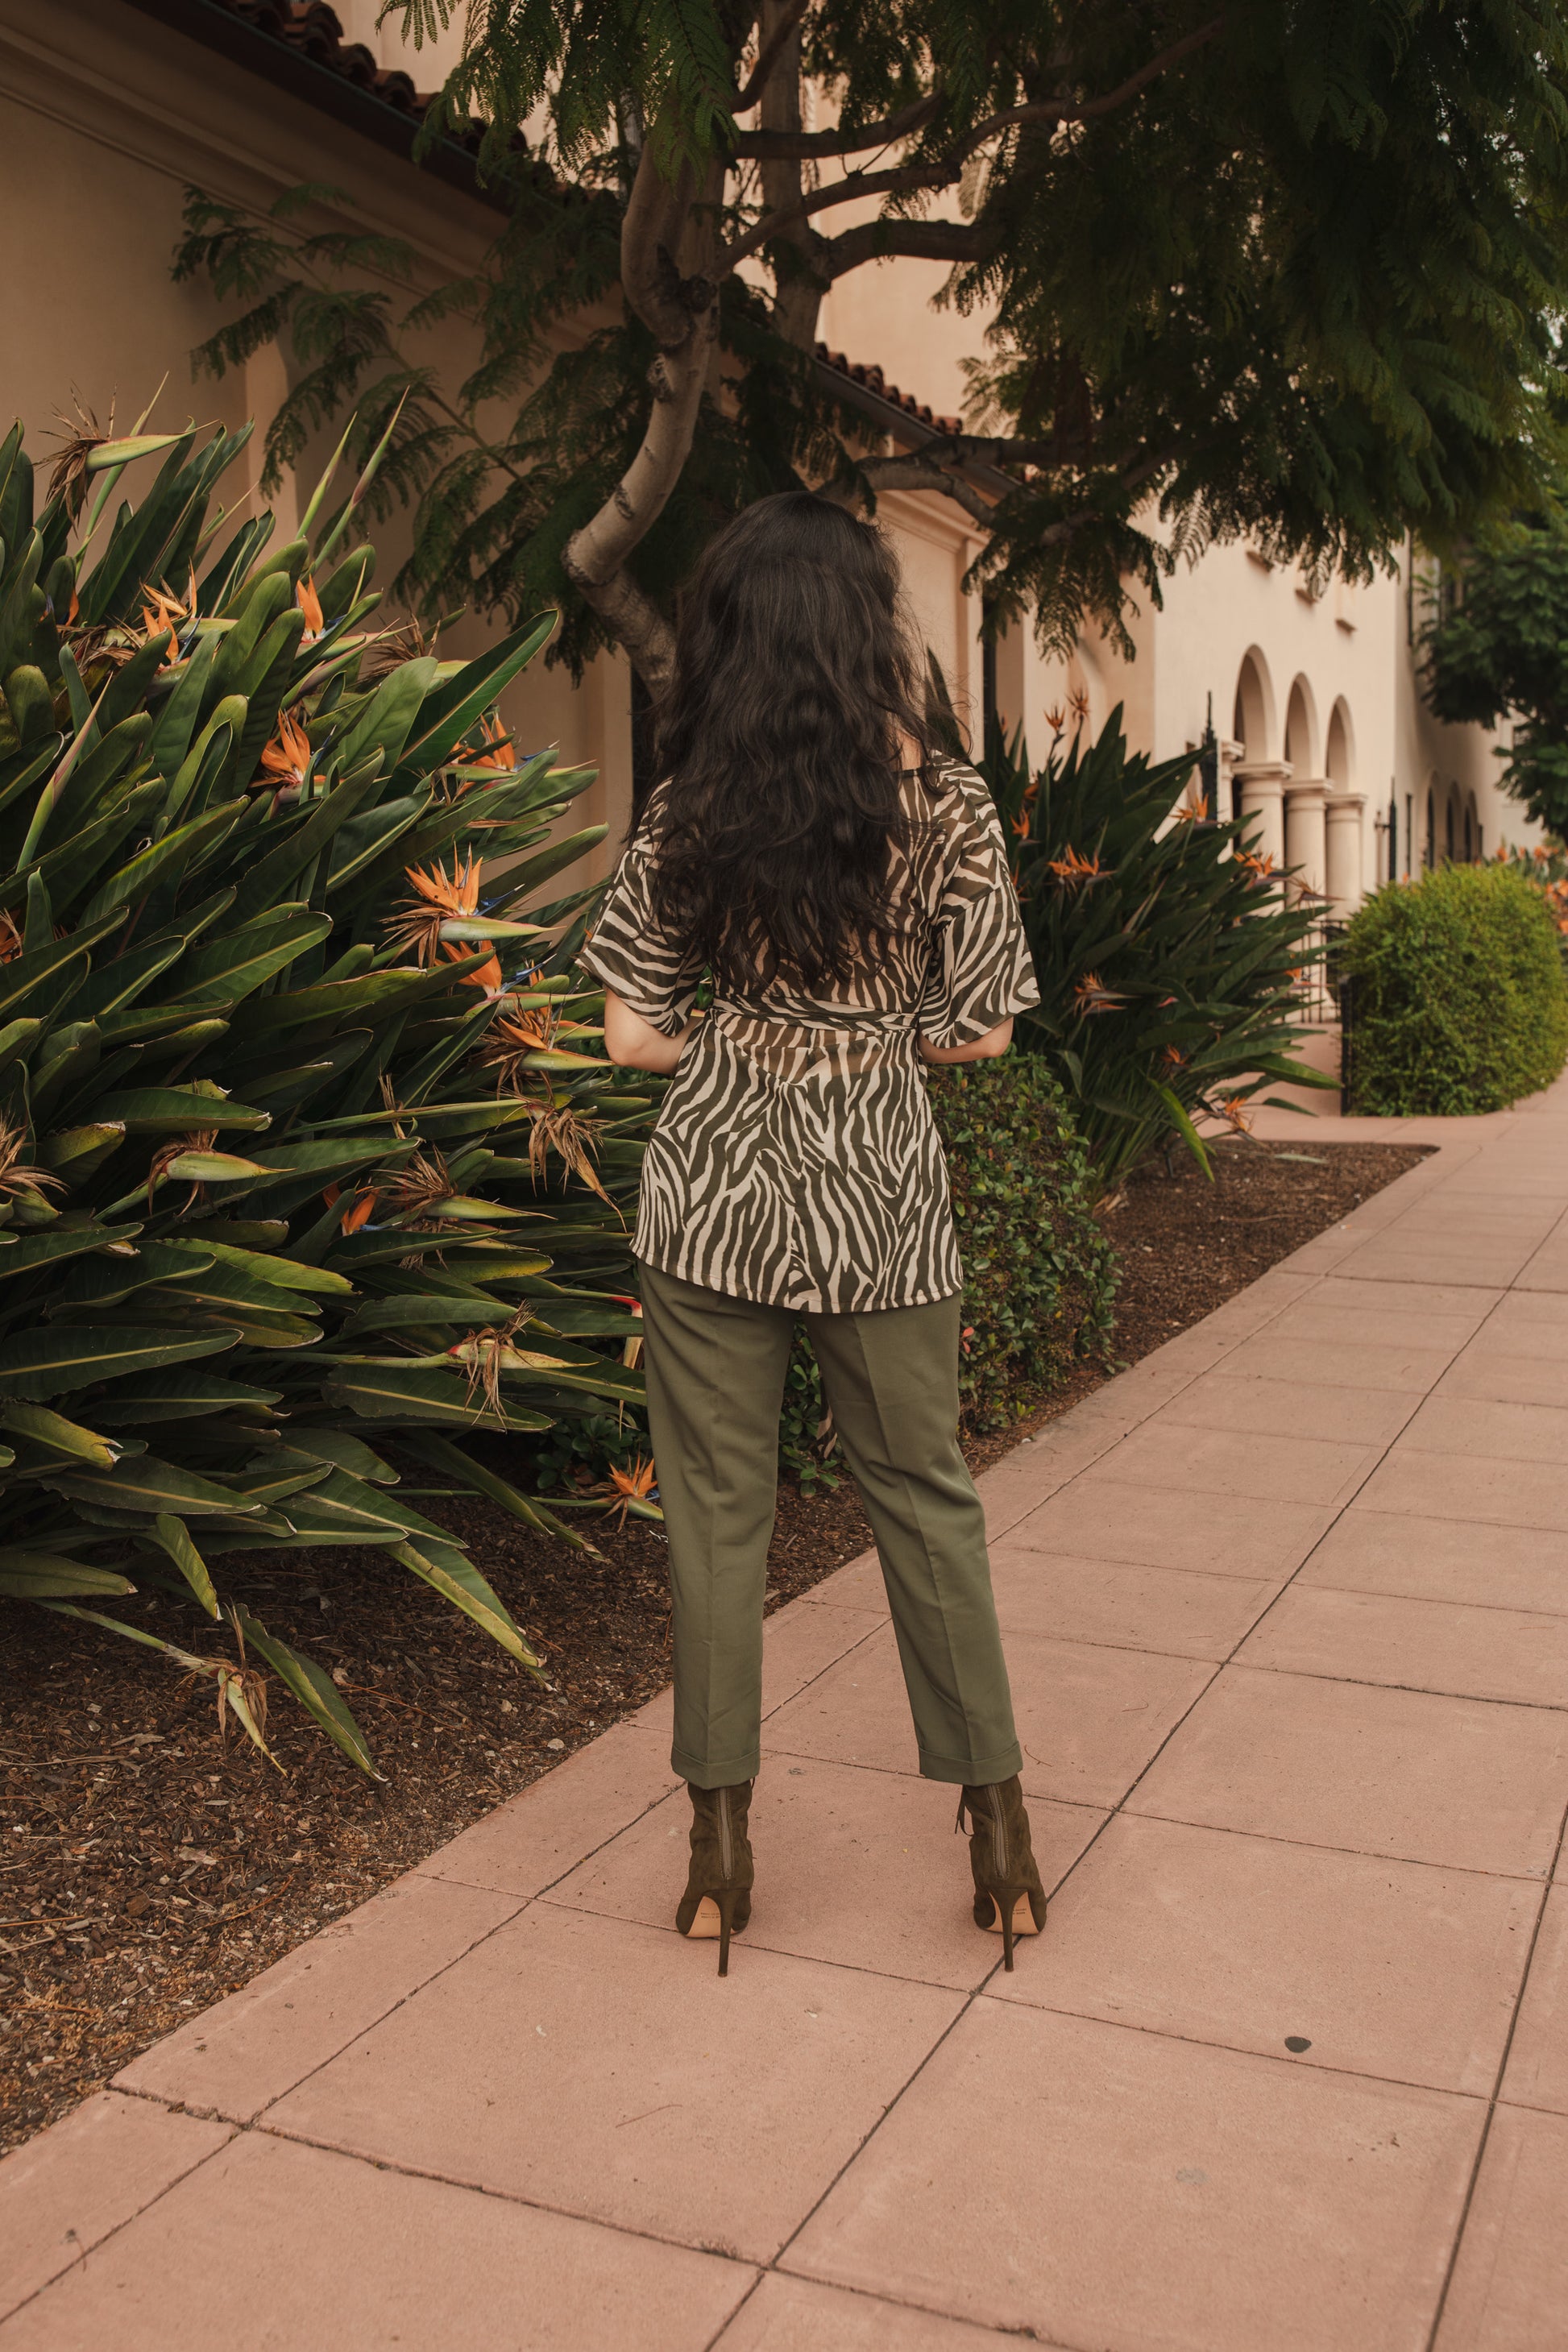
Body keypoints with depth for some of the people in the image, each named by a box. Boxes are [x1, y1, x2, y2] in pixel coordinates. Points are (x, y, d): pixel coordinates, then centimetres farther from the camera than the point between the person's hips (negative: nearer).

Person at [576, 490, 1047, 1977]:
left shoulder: (688, 819, -6)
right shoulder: (945, 809, -7)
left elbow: (635, 1036, -4)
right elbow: (981, 1031, -2)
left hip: (714, 1190, 0)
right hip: (881, 1197, 0)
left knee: (716, 1509, 10)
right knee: (923, 1497, 14)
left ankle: (721, 1842, 19)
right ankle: (996, 1821, 22)